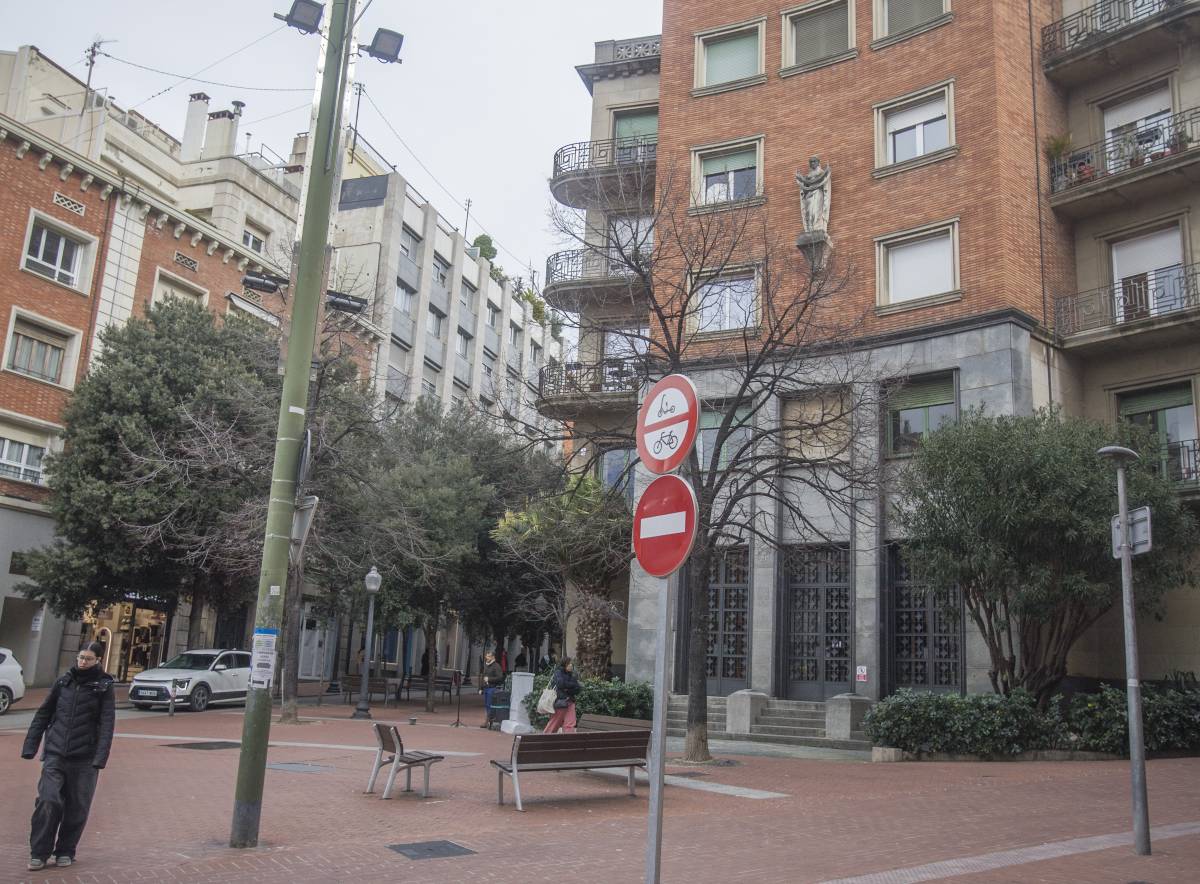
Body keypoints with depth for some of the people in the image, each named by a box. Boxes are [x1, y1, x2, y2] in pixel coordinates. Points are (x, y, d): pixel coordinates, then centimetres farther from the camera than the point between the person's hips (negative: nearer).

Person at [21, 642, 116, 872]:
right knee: (48, 801, -9)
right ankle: (39, 853, 5)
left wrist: (100, 758, -17)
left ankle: (65, 851, 23)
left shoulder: (103, 688, -2)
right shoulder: (64, 682, 7)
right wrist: (30, 745, 4)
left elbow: (107, 724, -7)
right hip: (55, 754, 2)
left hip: (84, 759, -2)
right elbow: (43, 714, 12)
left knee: (77, 808, 6)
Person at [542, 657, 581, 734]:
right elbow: (561, 684, -21)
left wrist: (567, 689, -13)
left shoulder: (572, 675, 12)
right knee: (554, 723, 4)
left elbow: (577, 690, 4)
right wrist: (573, 684, -8)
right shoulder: (558, 673, -3)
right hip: (560, 703, -5)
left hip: (570, 702, 5)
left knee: (570, 724, -3)